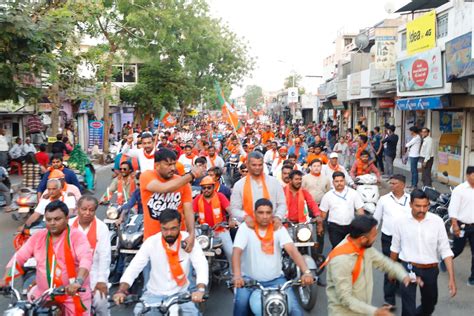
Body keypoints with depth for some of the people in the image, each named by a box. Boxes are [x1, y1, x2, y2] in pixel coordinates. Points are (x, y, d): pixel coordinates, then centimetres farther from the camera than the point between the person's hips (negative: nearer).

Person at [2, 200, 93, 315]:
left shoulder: (77, 236, -12)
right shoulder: (38, 237, 4)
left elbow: (86, 259, -26)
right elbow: (19, 257, 3)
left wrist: (78, 282, -43)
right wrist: (5, 279, -12)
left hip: (74, 294, -4)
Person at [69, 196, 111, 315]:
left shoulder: (101, 227, -6)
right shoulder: (68, 225, 1)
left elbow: (105, 255, -9)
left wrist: (101, 280, -15)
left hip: (93, 273, -2)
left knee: (100, 300, -15)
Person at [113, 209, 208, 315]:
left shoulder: (188, 241, -13)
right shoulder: (151, 242, -10)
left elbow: (201, 265, -23)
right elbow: (134, 267, -13)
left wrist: (200, 290, -41)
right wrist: (121, 290, -29)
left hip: (180, 293, -1)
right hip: (154, 293, 1)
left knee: (192, 312, -24)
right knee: (139, 311, -21)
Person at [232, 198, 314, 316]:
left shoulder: (279, 229, -3)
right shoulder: (245, 228, -7)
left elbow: (292, 250, -16)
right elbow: (237, 252, -20)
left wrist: (306, 271, -32)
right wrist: (237, 275, -38)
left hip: (276, 279, 2)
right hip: (250, 279, -1)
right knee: (241, 303, -26)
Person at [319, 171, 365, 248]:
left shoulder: (353, 193, -2)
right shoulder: (328, 196, -1)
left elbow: (360, 209, 0)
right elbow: (323, 212, 5)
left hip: (350, 226, 1)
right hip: (334, 227, -1)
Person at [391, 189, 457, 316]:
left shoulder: (437, 221, -10)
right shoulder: (401, 222, -8)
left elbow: (445, 251, -8)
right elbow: (395, 249, 5)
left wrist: (451, 278, -13)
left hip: (430, 270, 2)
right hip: (407, 269, -2)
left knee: (429, 306, 24)